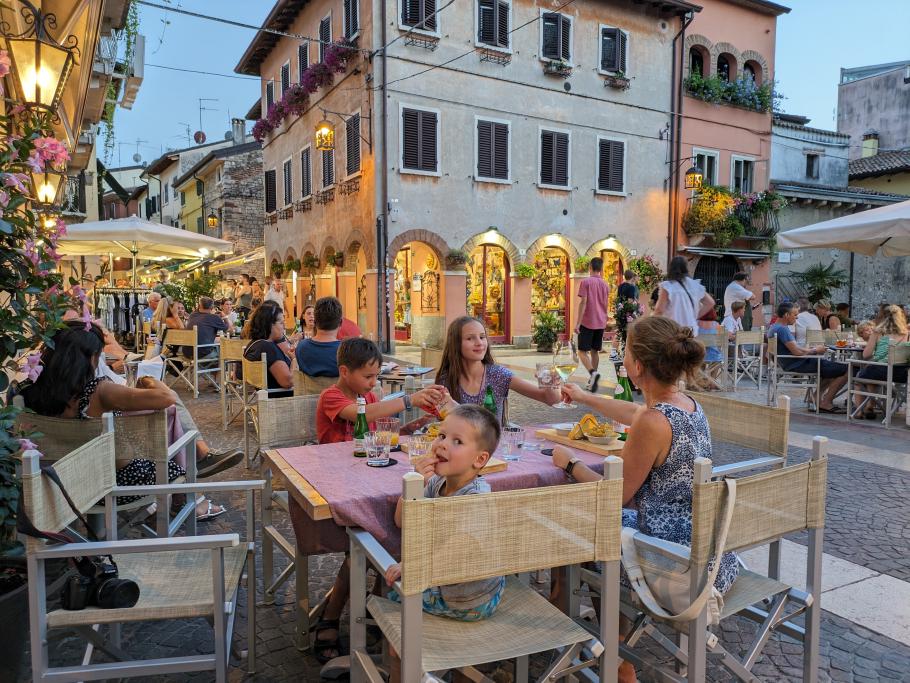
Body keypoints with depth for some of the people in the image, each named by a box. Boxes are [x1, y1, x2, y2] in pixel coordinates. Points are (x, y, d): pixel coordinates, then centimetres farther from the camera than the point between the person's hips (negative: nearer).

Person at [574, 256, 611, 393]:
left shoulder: (586, 282, -9)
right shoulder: (605, 284, 9)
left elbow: (583, 303, -15)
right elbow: (606, 305, 15)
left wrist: (577, 323, -14)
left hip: (587, 322, -6)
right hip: (600, 323, 6)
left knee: (582, 351, -3)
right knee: (595, 351, 13)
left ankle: (593, 373, -26)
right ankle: (592, 380, 15)